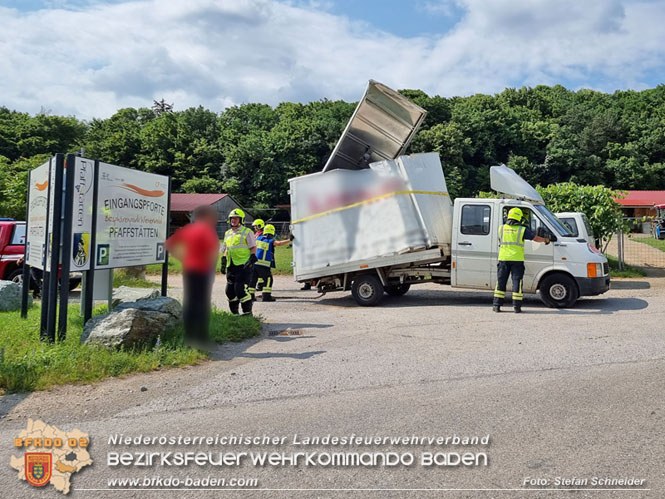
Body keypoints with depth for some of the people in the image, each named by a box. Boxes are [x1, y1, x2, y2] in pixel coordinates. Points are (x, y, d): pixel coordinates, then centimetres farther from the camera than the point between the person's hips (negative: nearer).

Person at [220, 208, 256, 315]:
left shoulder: (247, 232, -1)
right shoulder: (228, 233, 18)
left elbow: (253, 247, -4)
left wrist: (251, 260, -16)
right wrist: (223, 263, 18)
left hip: (243, 265, -7)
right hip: (231, 266, 7)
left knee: (241, 289, -13)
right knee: (230, 290, 8)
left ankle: (248, 312, -4)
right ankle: (234, 313, 21)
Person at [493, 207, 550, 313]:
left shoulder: (501, 228, 6)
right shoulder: (523, 230, -2)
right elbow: (536, 238, 4)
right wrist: (545, 239, 22)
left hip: (503, 258, 2)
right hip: (517, 259, -2)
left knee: (501, 282, 7)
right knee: (517, 282, 3)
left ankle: (497, 305, 6)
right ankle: (517, 306, 4)